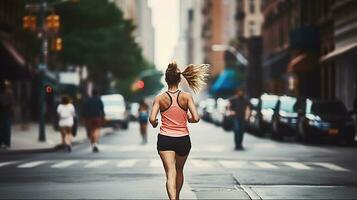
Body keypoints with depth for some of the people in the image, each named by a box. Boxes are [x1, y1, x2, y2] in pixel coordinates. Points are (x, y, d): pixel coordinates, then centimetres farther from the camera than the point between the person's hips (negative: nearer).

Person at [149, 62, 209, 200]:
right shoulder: (186, 97, -6)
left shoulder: (159, 98, -7)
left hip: (165, 139, -2)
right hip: (183, 139, 2)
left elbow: (152, 119, -16)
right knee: (179, 170, 24)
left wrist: (154, 124, 7)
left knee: (171, 173, -7)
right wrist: (188, 119, 8)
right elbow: (196, 118, -13)